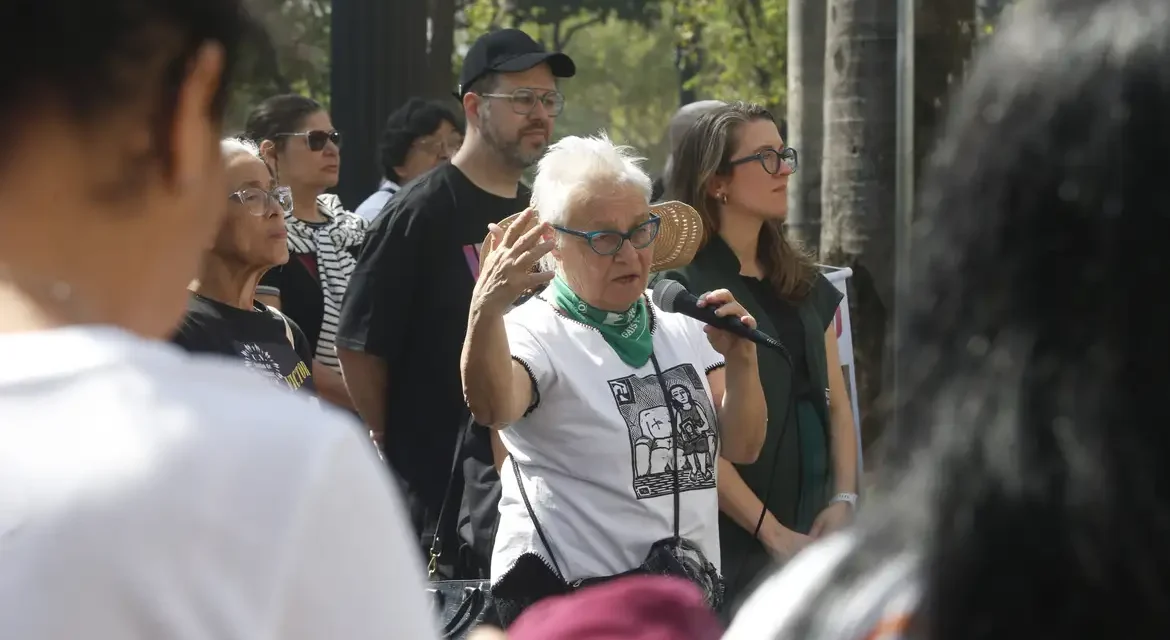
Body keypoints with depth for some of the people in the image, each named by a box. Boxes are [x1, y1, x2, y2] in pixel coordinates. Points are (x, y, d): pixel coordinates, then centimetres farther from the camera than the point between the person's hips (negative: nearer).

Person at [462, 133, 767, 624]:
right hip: (567, 597, -6)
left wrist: (740, 362, -13)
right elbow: (493, 408, -33)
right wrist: (486, 311, -51)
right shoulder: (537, 333, -11)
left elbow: (741, 447, 5)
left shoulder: (680, 331, 9)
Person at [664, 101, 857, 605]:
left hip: (812, 533, 6)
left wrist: (843, 500, -4)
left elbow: (837, 404, 12)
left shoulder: (807, 287, 13)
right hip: (733, 543, -6)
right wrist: (771, 533, -17)